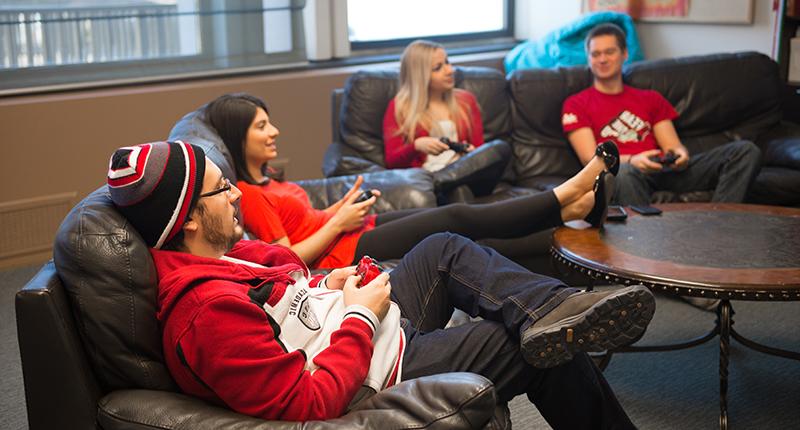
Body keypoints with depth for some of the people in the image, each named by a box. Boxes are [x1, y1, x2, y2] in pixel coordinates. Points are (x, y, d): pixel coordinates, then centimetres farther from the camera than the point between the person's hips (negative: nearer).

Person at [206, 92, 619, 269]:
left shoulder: (261, 181, 13)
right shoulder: (245, 194, -18)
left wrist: (341, 208, 5)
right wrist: (338, 223, -15)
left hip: (348, 232, 10)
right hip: (341, 254, -10)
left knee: (451, 215, 0)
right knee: (457, 219, -12)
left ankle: (567, 207, 0)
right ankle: (564, 198, -2)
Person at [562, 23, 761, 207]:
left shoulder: (651, 98, 28)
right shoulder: (576, 104, 13)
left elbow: (673, 146, 18)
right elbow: (590, 158, 0)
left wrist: (680, 154, -9)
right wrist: (631, 160, -21)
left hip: (663, 170, 5)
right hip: (618, 172, -5)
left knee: (745, 151, -14)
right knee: (625, 173, -44)